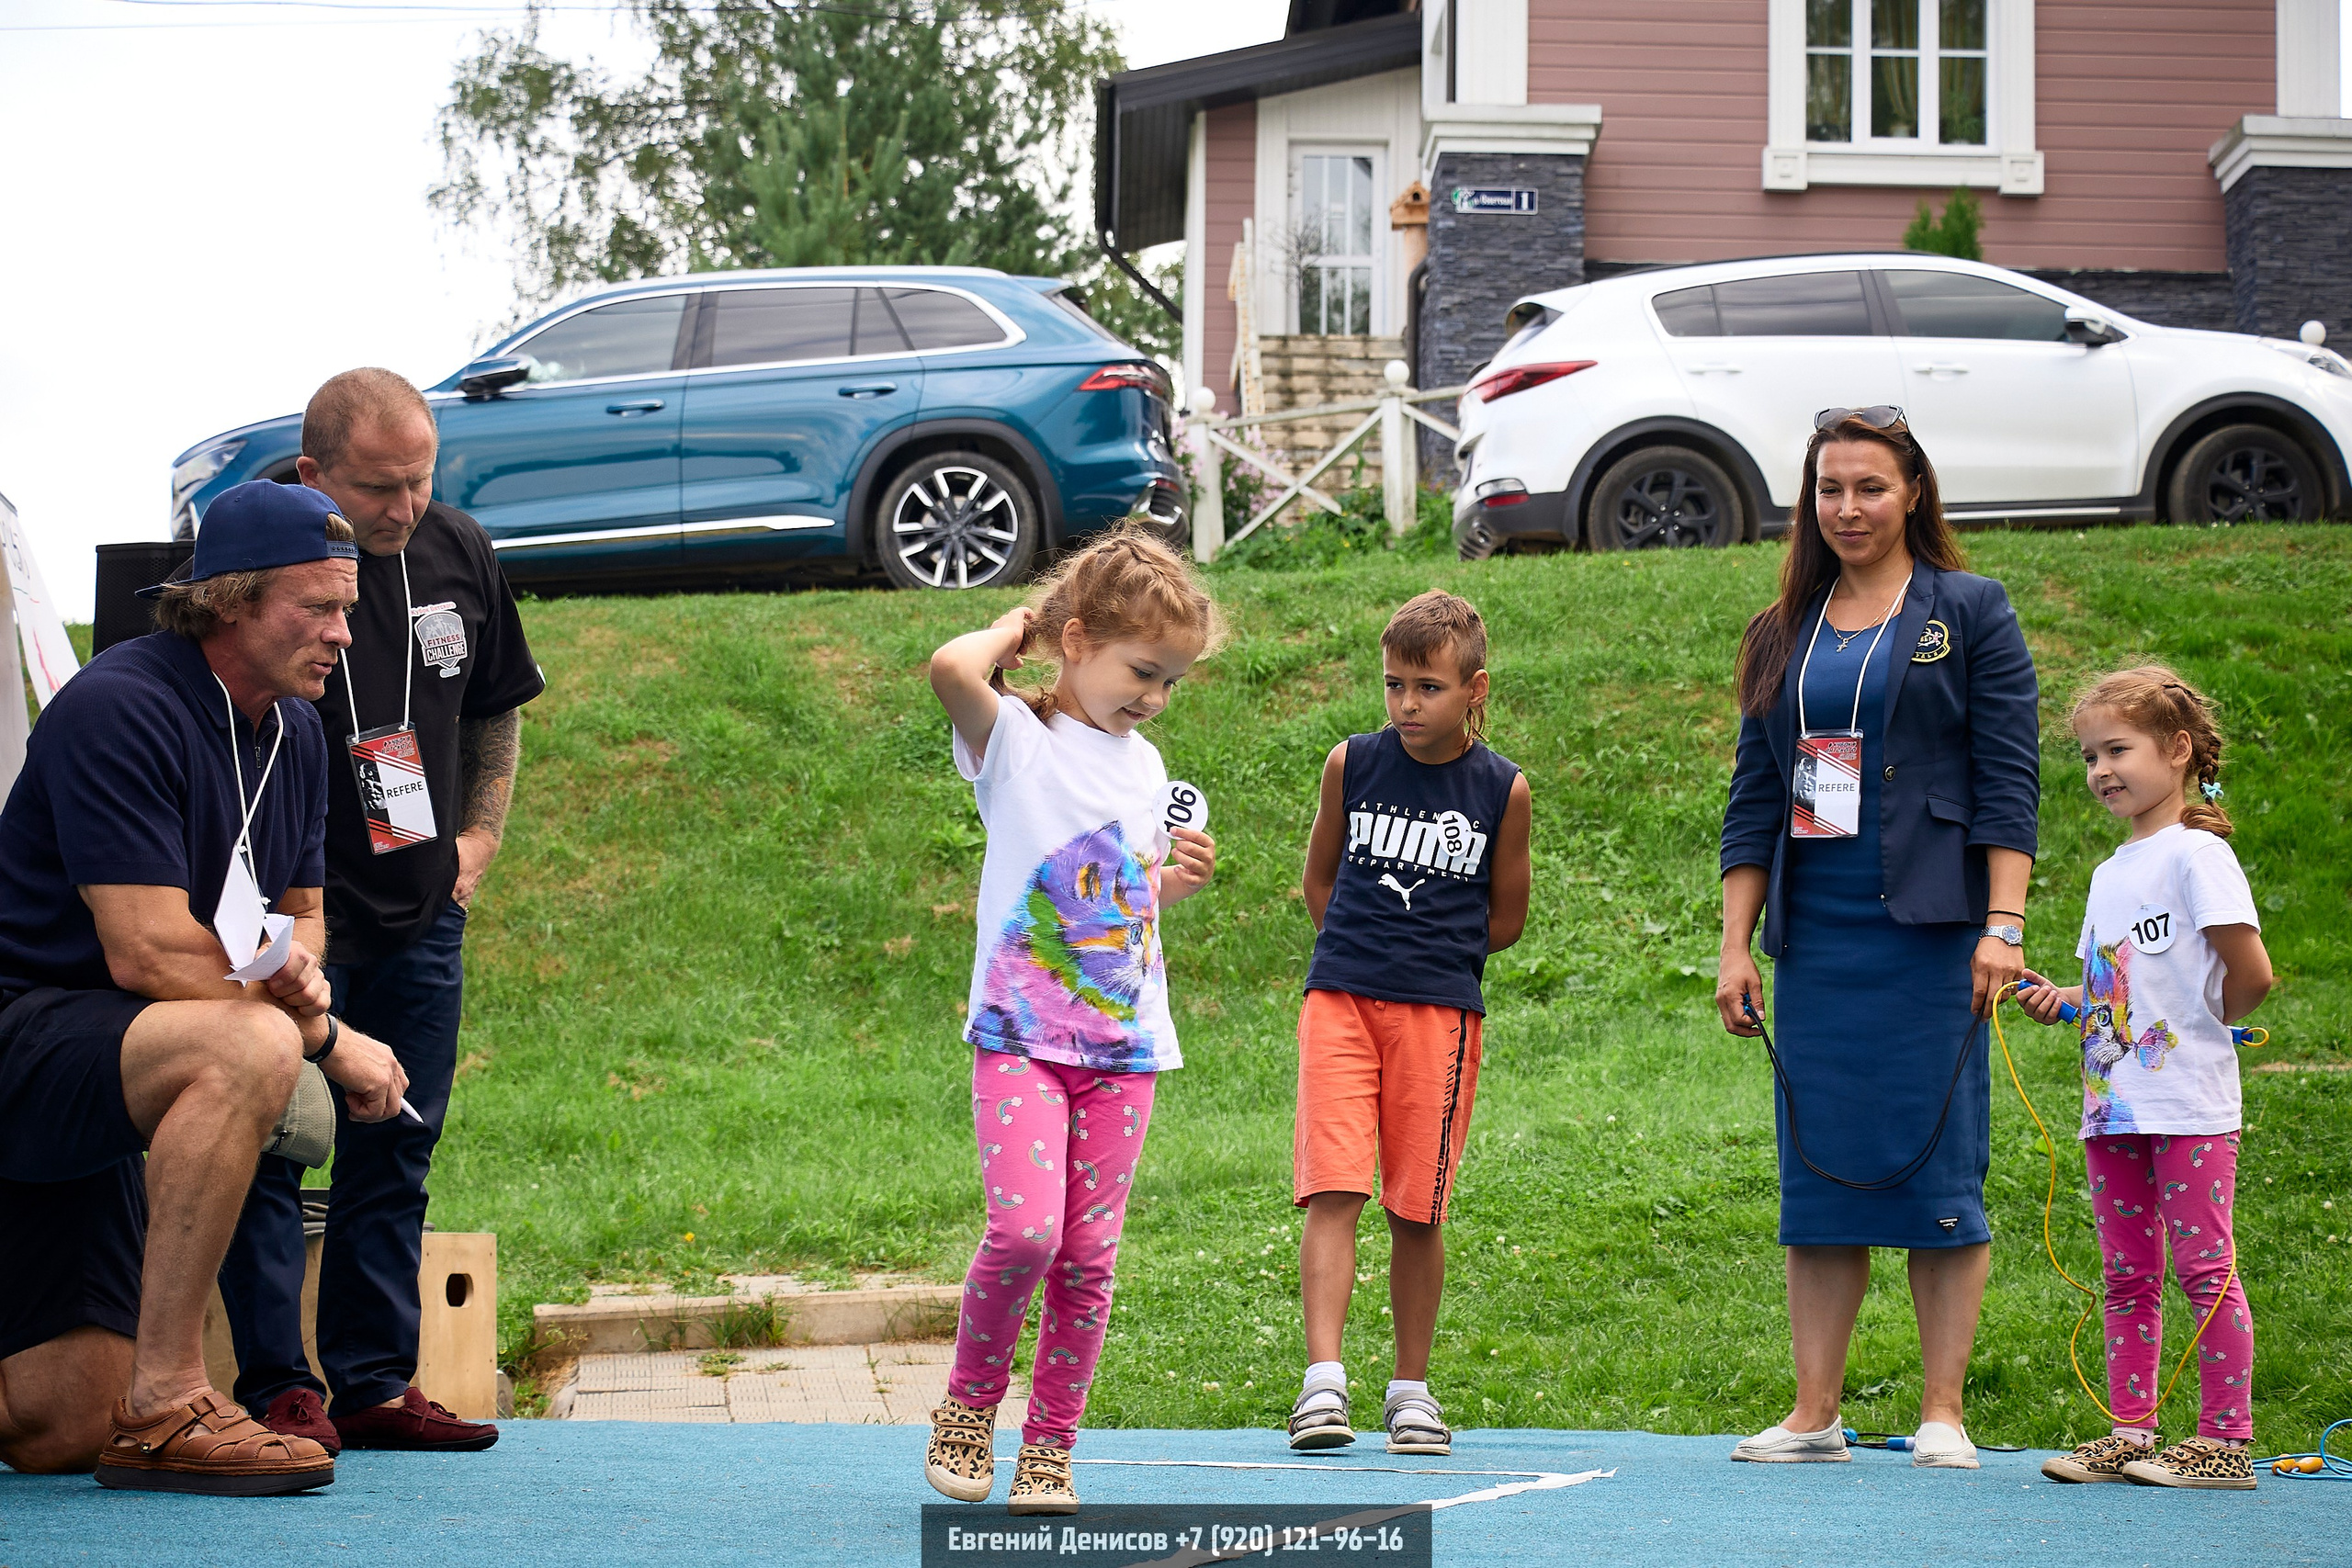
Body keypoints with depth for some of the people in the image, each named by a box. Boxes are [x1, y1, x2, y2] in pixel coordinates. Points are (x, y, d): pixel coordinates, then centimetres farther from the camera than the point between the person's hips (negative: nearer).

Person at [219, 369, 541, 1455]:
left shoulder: (459, 554, 4)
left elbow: (497, 711, 19)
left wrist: (477, 838, 11)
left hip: (420, 915, 6)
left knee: (394, 1149, 8)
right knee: (270, 1144, -8)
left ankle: (374, 1383, 14)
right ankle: (275, 1387, -2)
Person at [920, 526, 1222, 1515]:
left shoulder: (1145, 766, 15)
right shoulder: (1013, 739, -4)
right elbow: (951, 669, -27)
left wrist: (1178, 882, 6)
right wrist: (1010, 631, -7)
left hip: (1124, 1043, 5)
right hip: (1020, 1035, -5)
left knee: (1088, 1257, 2)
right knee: (1025, 1228, -20)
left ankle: (1049, 1450, 12)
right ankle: (969, 1407, 3)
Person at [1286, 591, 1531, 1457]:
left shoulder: (1502, 788, 1)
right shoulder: (1351, 764, 3)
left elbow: (1505, 917, 11)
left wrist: (1429, 955, 9)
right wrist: (1366, 952, 8)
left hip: (1440, 1012, 0)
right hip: (1339, 998, 0)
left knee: (1417, 1208, 4)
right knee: (1331, 1190, -12)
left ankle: (1411, 1390, 15)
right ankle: (1323, 1381, -17)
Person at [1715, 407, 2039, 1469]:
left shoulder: (1969, 614, 3)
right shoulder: (1782, 637, 15)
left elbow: (2009, 781, -2)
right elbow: (1753, 803, 16)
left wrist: (2002, 925, -11)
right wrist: (1735, 946, 8)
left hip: (1928, 932, -4)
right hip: (1814, 935, 4)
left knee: (1939, 1166, -5)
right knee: (1818, 1170, 3)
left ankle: (1942, 1414, 0)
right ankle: (1814, 1414, 7)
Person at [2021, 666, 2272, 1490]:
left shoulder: (2196, 854, -9)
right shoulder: (2111, 873, 17)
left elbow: (2250, 974, -14)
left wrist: (2203, 1032, 0)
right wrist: (2061, 999, 4)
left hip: (2188, 1108, -8)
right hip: (2114, 1108, 8)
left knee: (2203, 1268, -6)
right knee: (2127, 1275, 9)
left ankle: (2225, 1439, -3)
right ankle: (2131, 1431, 14)